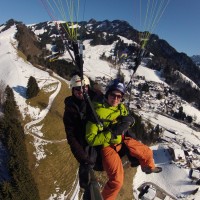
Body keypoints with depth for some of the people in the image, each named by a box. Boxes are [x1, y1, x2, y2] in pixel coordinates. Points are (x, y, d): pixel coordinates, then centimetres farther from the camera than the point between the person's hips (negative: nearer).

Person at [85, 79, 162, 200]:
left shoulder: (121, 107, -4)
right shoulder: (97, 112, -25)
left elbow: (129, 121, 12)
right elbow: (91, 139, -24)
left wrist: (129, 120, -14)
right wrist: (112, 132, -34)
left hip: (122, 140, 6)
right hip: (107, 145, -6)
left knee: (147, 152, 15)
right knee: (117, 180, -17)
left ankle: (149, 167, 51)